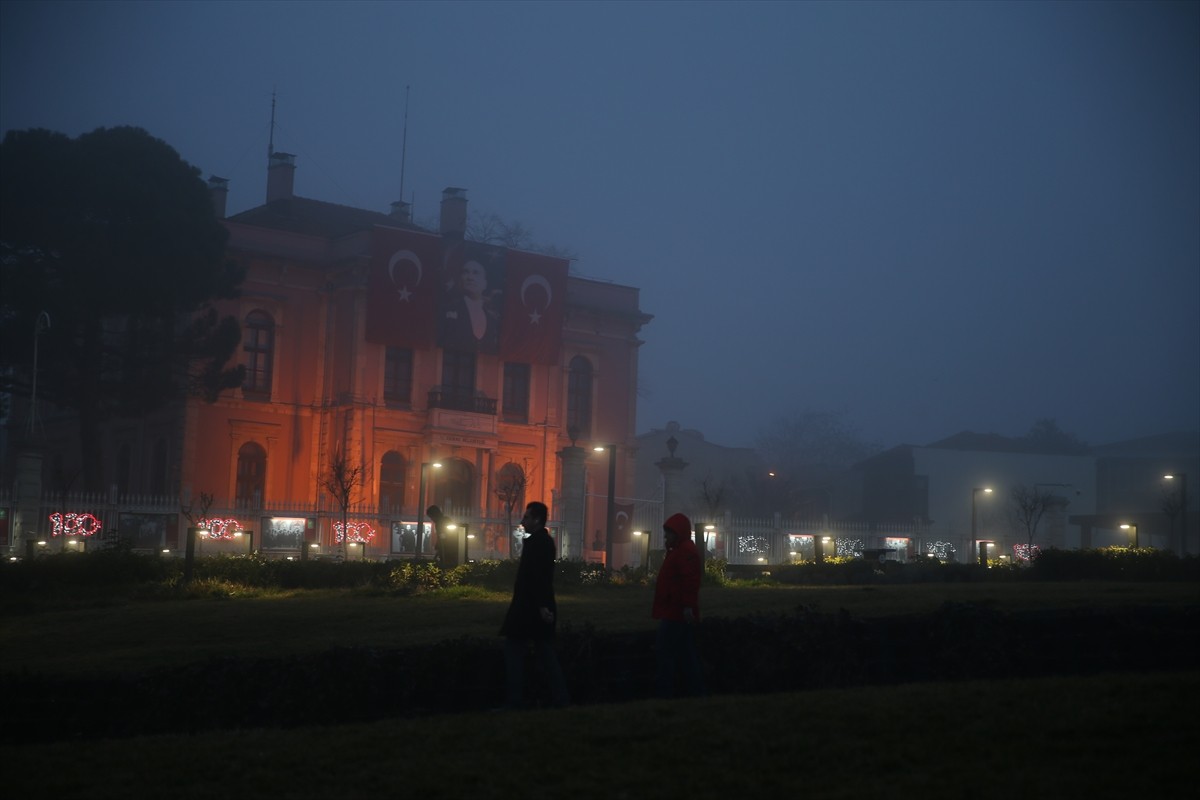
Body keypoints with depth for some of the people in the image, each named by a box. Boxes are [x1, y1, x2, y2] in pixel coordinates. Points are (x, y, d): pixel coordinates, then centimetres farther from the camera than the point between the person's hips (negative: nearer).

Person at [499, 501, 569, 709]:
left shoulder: (535, 542, -15)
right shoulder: (545, 541, 15)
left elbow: (538, 577, -22)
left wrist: (542, 606, -26)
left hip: (530, 609, -10)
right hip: (539, 608, 10)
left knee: (514, 650, -4)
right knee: (546, 653, 10)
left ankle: (514, 700, -3)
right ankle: (560, 699, 9)